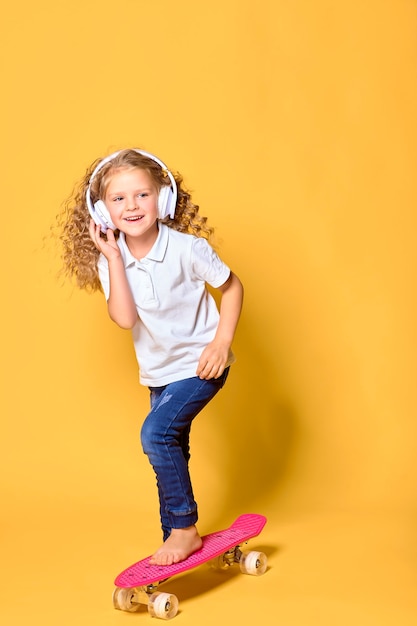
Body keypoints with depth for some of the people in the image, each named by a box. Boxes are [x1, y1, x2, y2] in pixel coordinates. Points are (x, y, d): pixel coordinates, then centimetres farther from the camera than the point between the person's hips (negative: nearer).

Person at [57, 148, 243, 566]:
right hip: (160, 371, 6)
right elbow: (124, 318, -21)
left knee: (155, 433, -21)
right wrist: (113, 258, -24)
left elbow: (232, 285, -7)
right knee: (170, 452, 15)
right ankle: (175, 541, 32)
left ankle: (185, 527, -4)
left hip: (199, 364, -5)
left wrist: (221, 341, -17)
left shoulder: (186, 248, -19)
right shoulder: (109, 260, -8)